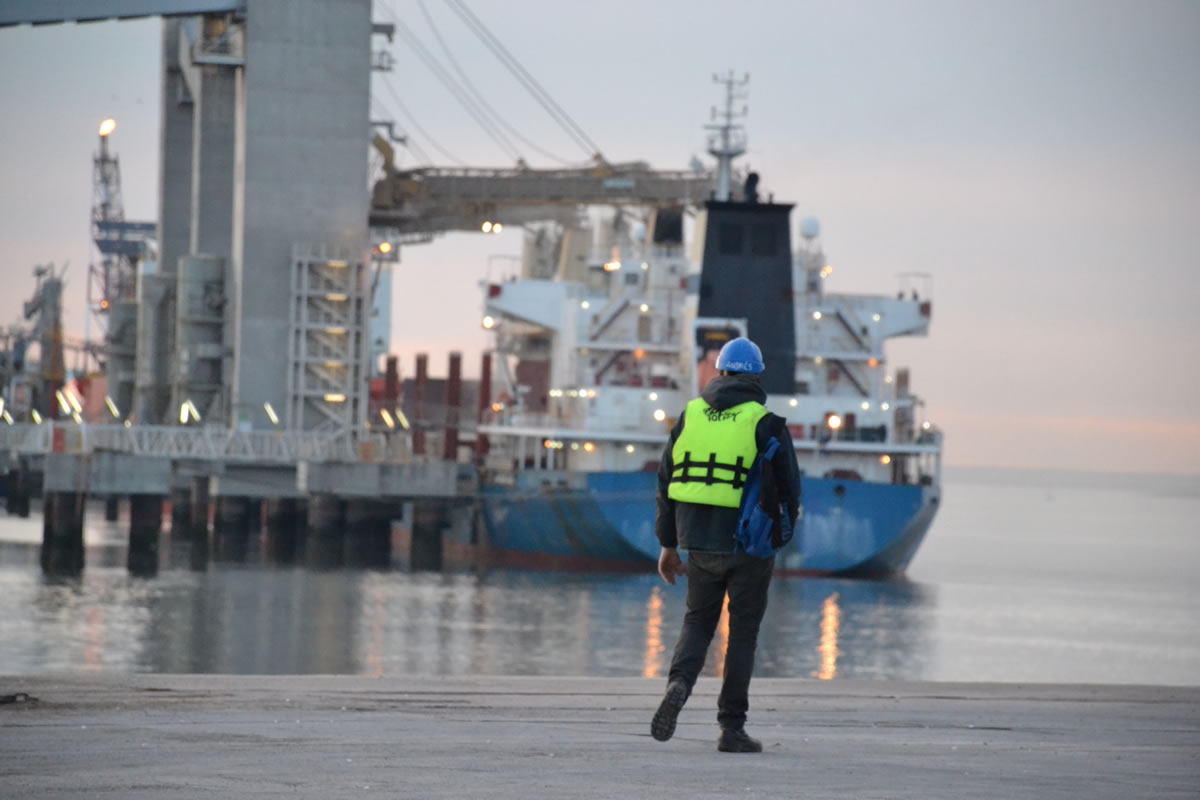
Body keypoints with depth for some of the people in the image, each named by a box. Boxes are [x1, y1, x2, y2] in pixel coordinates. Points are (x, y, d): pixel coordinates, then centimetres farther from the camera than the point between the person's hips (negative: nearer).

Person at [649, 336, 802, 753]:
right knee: (743, 633, 8)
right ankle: (732, 728, 6)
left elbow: (668, 480, 6)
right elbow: (787, 485, -5)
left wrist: (668, 543, 13)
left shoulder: (691, 415, 4)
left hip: (700, 542, 3)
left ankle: (679, 684, -12)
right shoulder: (765, 423, -7)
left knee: (698, 622, 17)